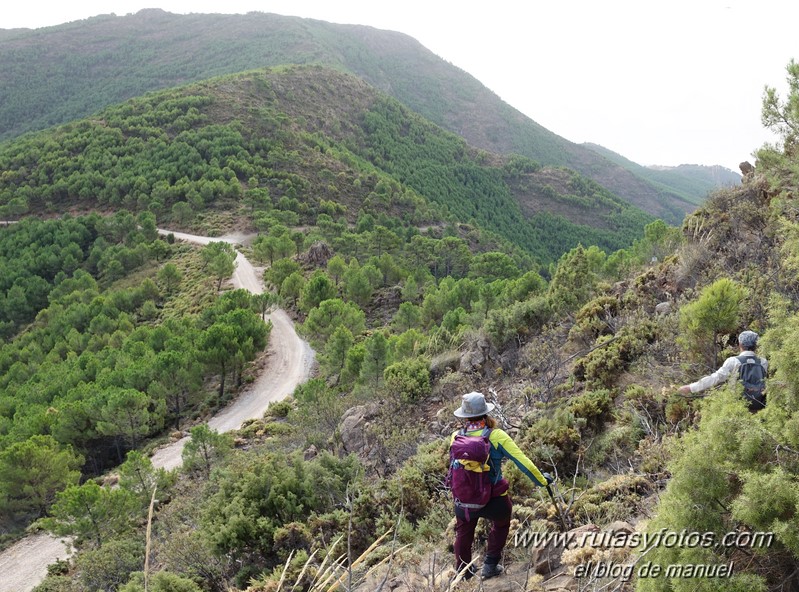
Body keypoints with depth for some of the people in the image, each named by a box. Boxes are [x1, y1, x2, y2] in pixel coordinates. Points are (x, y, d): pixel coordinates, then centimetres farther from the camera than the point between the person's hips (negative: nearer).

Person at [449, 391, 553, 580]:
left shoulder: (456, 437, -12)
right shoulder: (496, 436, -20)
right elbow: (523, 462, -17)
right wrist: (542, 480, -3)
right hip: (493, 500, -2)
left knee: (463, 535, 30)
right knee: (500, 525, 32)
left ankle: (463, 574, 48)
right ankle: (490, 566, 38)